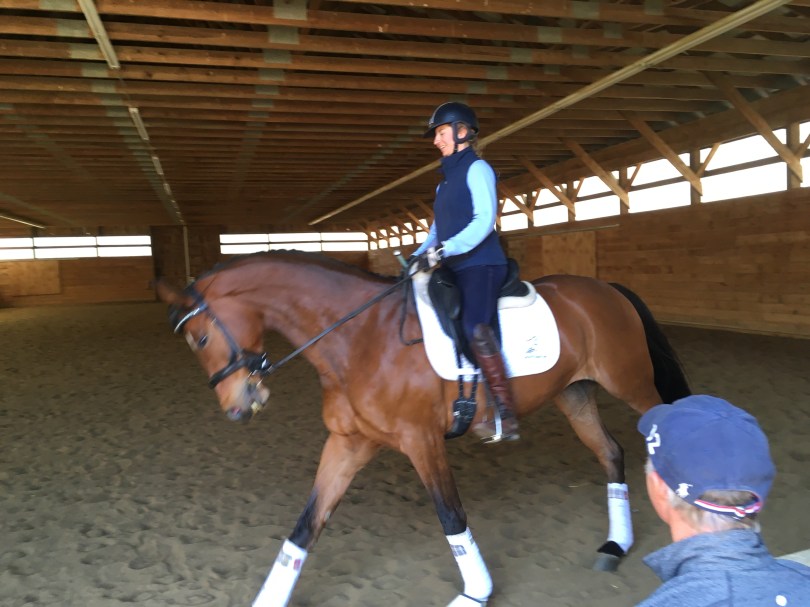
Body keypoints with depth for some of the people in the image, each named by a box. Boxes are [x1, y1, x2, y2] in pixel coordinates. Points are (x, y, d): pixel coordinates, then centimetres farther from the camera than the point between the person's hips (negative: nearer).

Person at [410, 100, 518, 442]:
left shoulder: (476, 169, -4)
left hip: (480, 264, -10)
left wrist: (444, 249, -25)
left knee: (475, 328, -28)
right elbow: (438, 228, 22)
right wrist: (419, 255, 6)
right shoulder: (447, 179, 22)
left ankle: (505, 417, -27)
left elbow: (484, 220, -17)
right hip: (454, 270, 10)